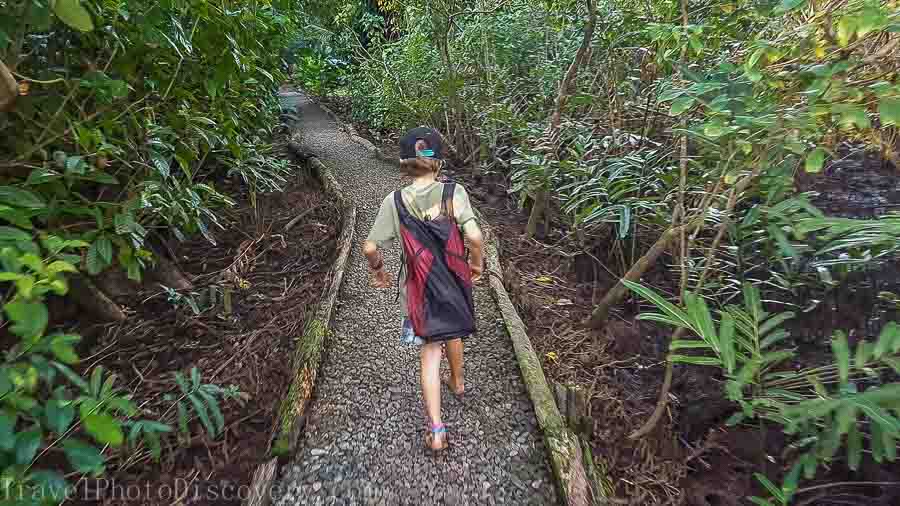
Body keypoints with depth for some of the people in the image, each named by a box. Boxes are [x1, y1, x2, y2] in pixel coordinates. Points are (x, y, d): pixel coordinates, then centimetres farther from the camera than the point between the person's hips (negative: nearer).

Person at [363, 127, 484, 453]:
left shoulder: (394, 202, -11)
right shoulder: (454, 193, -14)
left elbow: (370, 248, -10)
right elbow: (475, 237, -21)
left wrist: (377, 270, 10)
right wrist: (477, 266, -2)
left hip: (418, 290, -1)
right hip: (453, 283, 1)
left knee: (430, 355, 12)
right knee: (453, 332, 29)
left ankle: (436, 430, 12)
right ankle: (457, 383, 53)